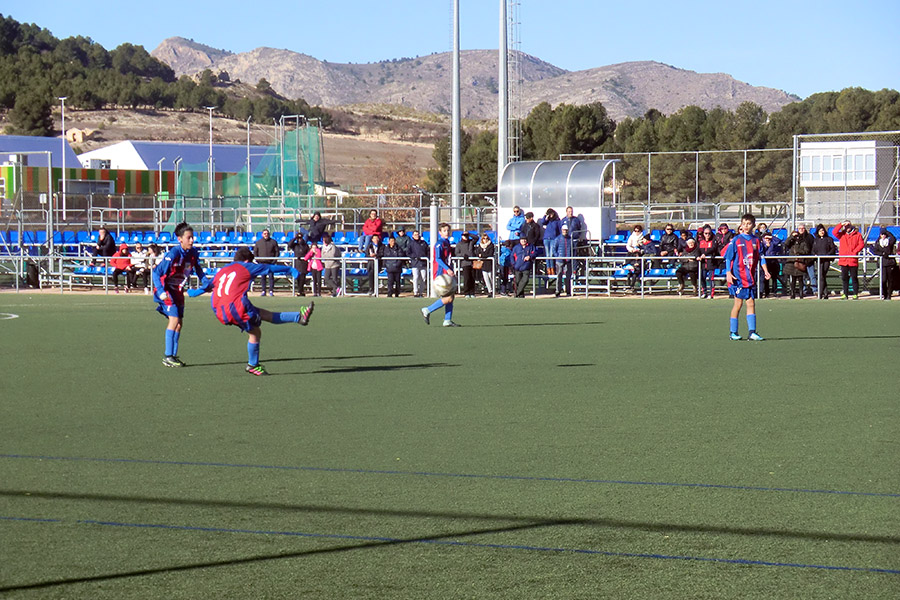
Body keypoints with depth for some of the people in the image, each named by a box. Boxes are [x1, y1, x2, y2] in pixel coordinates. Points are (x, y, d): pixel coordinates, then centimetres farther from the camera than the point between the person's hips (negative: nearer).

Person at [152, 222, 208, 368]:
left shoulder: (193, 253, -4)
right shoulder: (173, 253, -24)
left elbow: (198, 269, 13)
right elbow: (157, 272, -24)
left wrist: (206, 283, -2)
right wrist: (161, 292, -33)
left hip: (178, 290, 7)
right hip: (166, 290, -7)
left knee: (179, 322, 7)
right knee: (174, 319, -16)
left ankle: (173, 355, 15)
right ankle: (167, 356, -14)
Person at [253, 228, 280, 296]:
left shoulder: (273, 242, 6)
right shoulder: (258, 242, 11)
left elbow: (277, 252, 6)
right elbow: (255, 252, 13)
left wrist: (274, 260, -5)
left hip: (271, 262, -2)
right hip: (262, 262, 2)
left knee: (271, 276, -7)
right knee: (263, 277, 3)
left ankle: (271, 291, -6)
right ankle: (263, 291, 7)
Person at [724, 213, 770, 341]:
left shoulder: (756, 240, 8)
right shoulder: (736, 240, -3)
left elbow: (761, 257, 12)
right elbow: (728, 257, -3)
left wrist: (765, 271, 0)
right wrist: (728, 273, -13)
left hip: (751, 277, 4)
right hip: (738, 277, -4)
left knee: (751, 303, 1)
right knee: (738, 303, -1)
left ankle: (752, 332, 1)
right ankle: (733, 332, 7)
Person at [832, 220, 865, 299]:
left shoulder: (857, 234, 5)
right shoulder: (842, 234, 12)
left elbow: (861, 244, -2)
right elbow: (834, 232, -4)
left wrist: (854, 251, -13)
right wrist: (841, 224, -6)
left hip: (853, 260, -3)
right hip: (843, 260, 3)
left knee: (854, 278, 0)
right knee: (844, 278, 6)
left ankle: (855, 294, 6)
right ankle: (845, 294, 12)